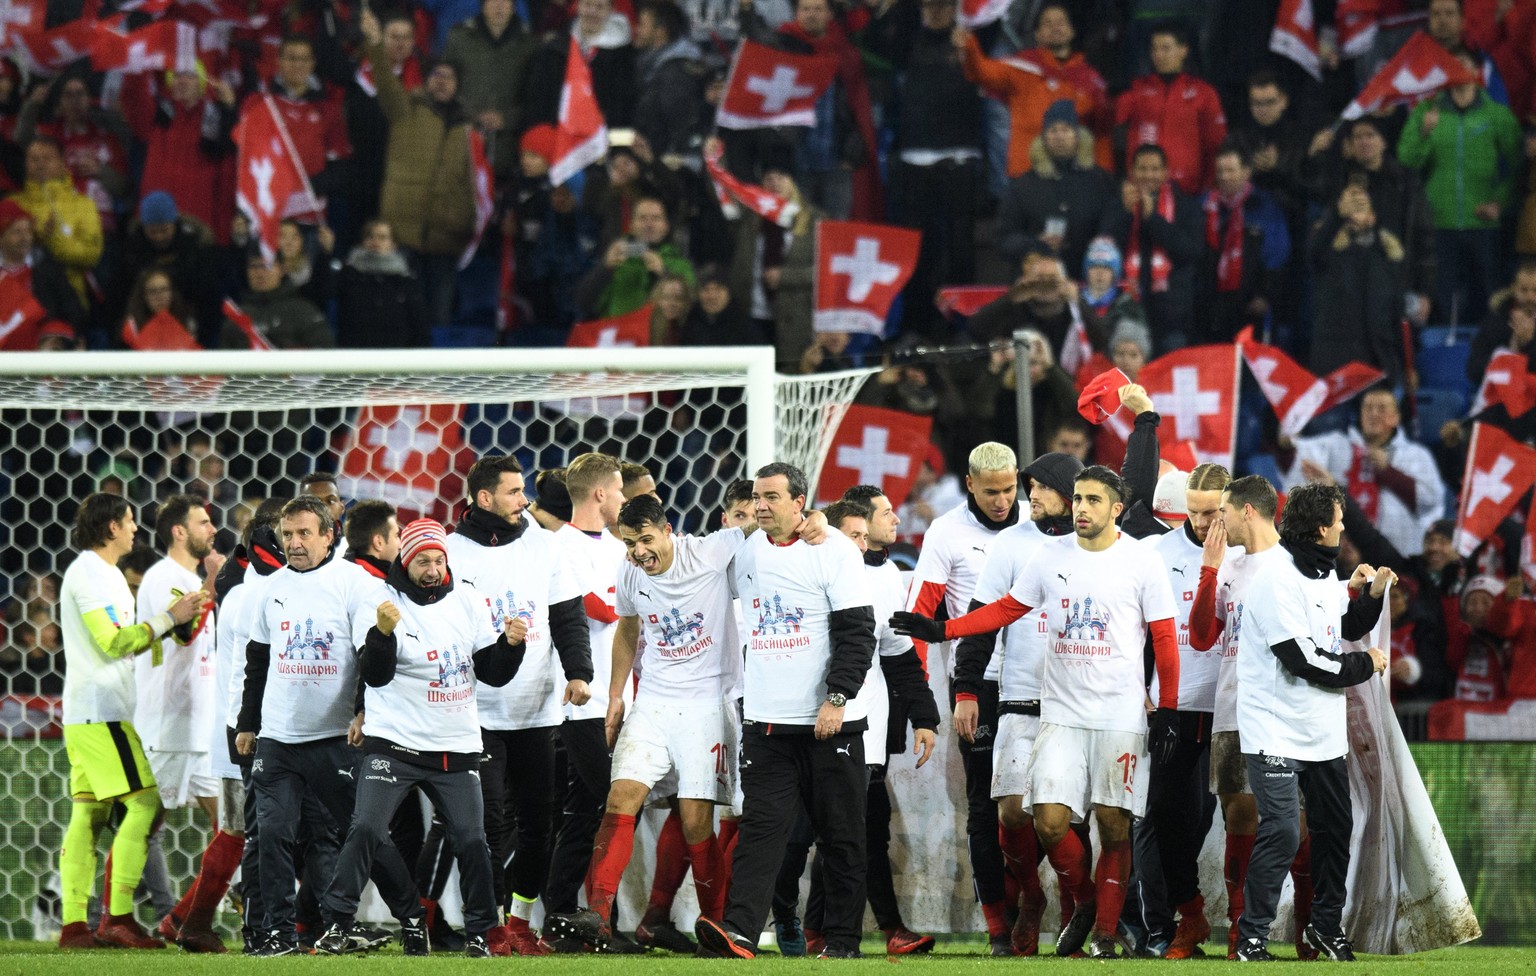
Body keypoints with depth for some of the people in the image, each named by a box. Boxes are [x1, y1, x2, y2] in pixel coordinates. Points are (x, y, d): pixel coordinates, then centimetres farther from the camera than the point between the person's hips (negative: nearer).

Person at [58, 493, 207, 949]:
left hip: (85, 716, 10)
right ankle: (118, 915, -14)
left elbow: (118, 642, 22)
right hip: (100, 712, -10)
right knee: (144, 801, -12)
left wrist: (173, 620, 12)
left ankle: (73, 924, 3)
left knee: (88, 812, 6)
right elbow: (112, 642, -18)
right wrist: (168, 618, -15)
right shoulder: (89, 573, -11)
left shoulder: (105, 573, 21)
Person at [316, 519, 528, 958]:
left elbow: (494, 673, 7)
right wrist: (382, 632, -31)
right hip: (394, 744, -3)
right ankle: (339, 923, -10)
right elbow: (375, 674, -14)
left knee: (472, 841, 0)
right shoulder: (383, 601, -5)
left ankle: (478, 934, 14)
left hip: (457, 748, 3)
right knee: (367, 829, -16)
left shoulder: (468, 600, 6)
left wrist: (510, 644, -12)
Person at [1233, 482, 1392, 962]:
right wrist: (1365, 665, -10)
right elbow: (1303, 659, -23)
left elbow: (1347, 628, 24)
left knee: (1335, 826, 13)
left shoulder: (1323, 575, 10)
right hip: (1277, 732, -9)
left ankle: (1326, 925, 28)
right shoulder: (1278, 580, -19)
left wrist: (1371, 593, 7)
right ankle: (1251, 938, -3)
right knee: (1282, 832, -13)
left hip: (1323, 732, 9)